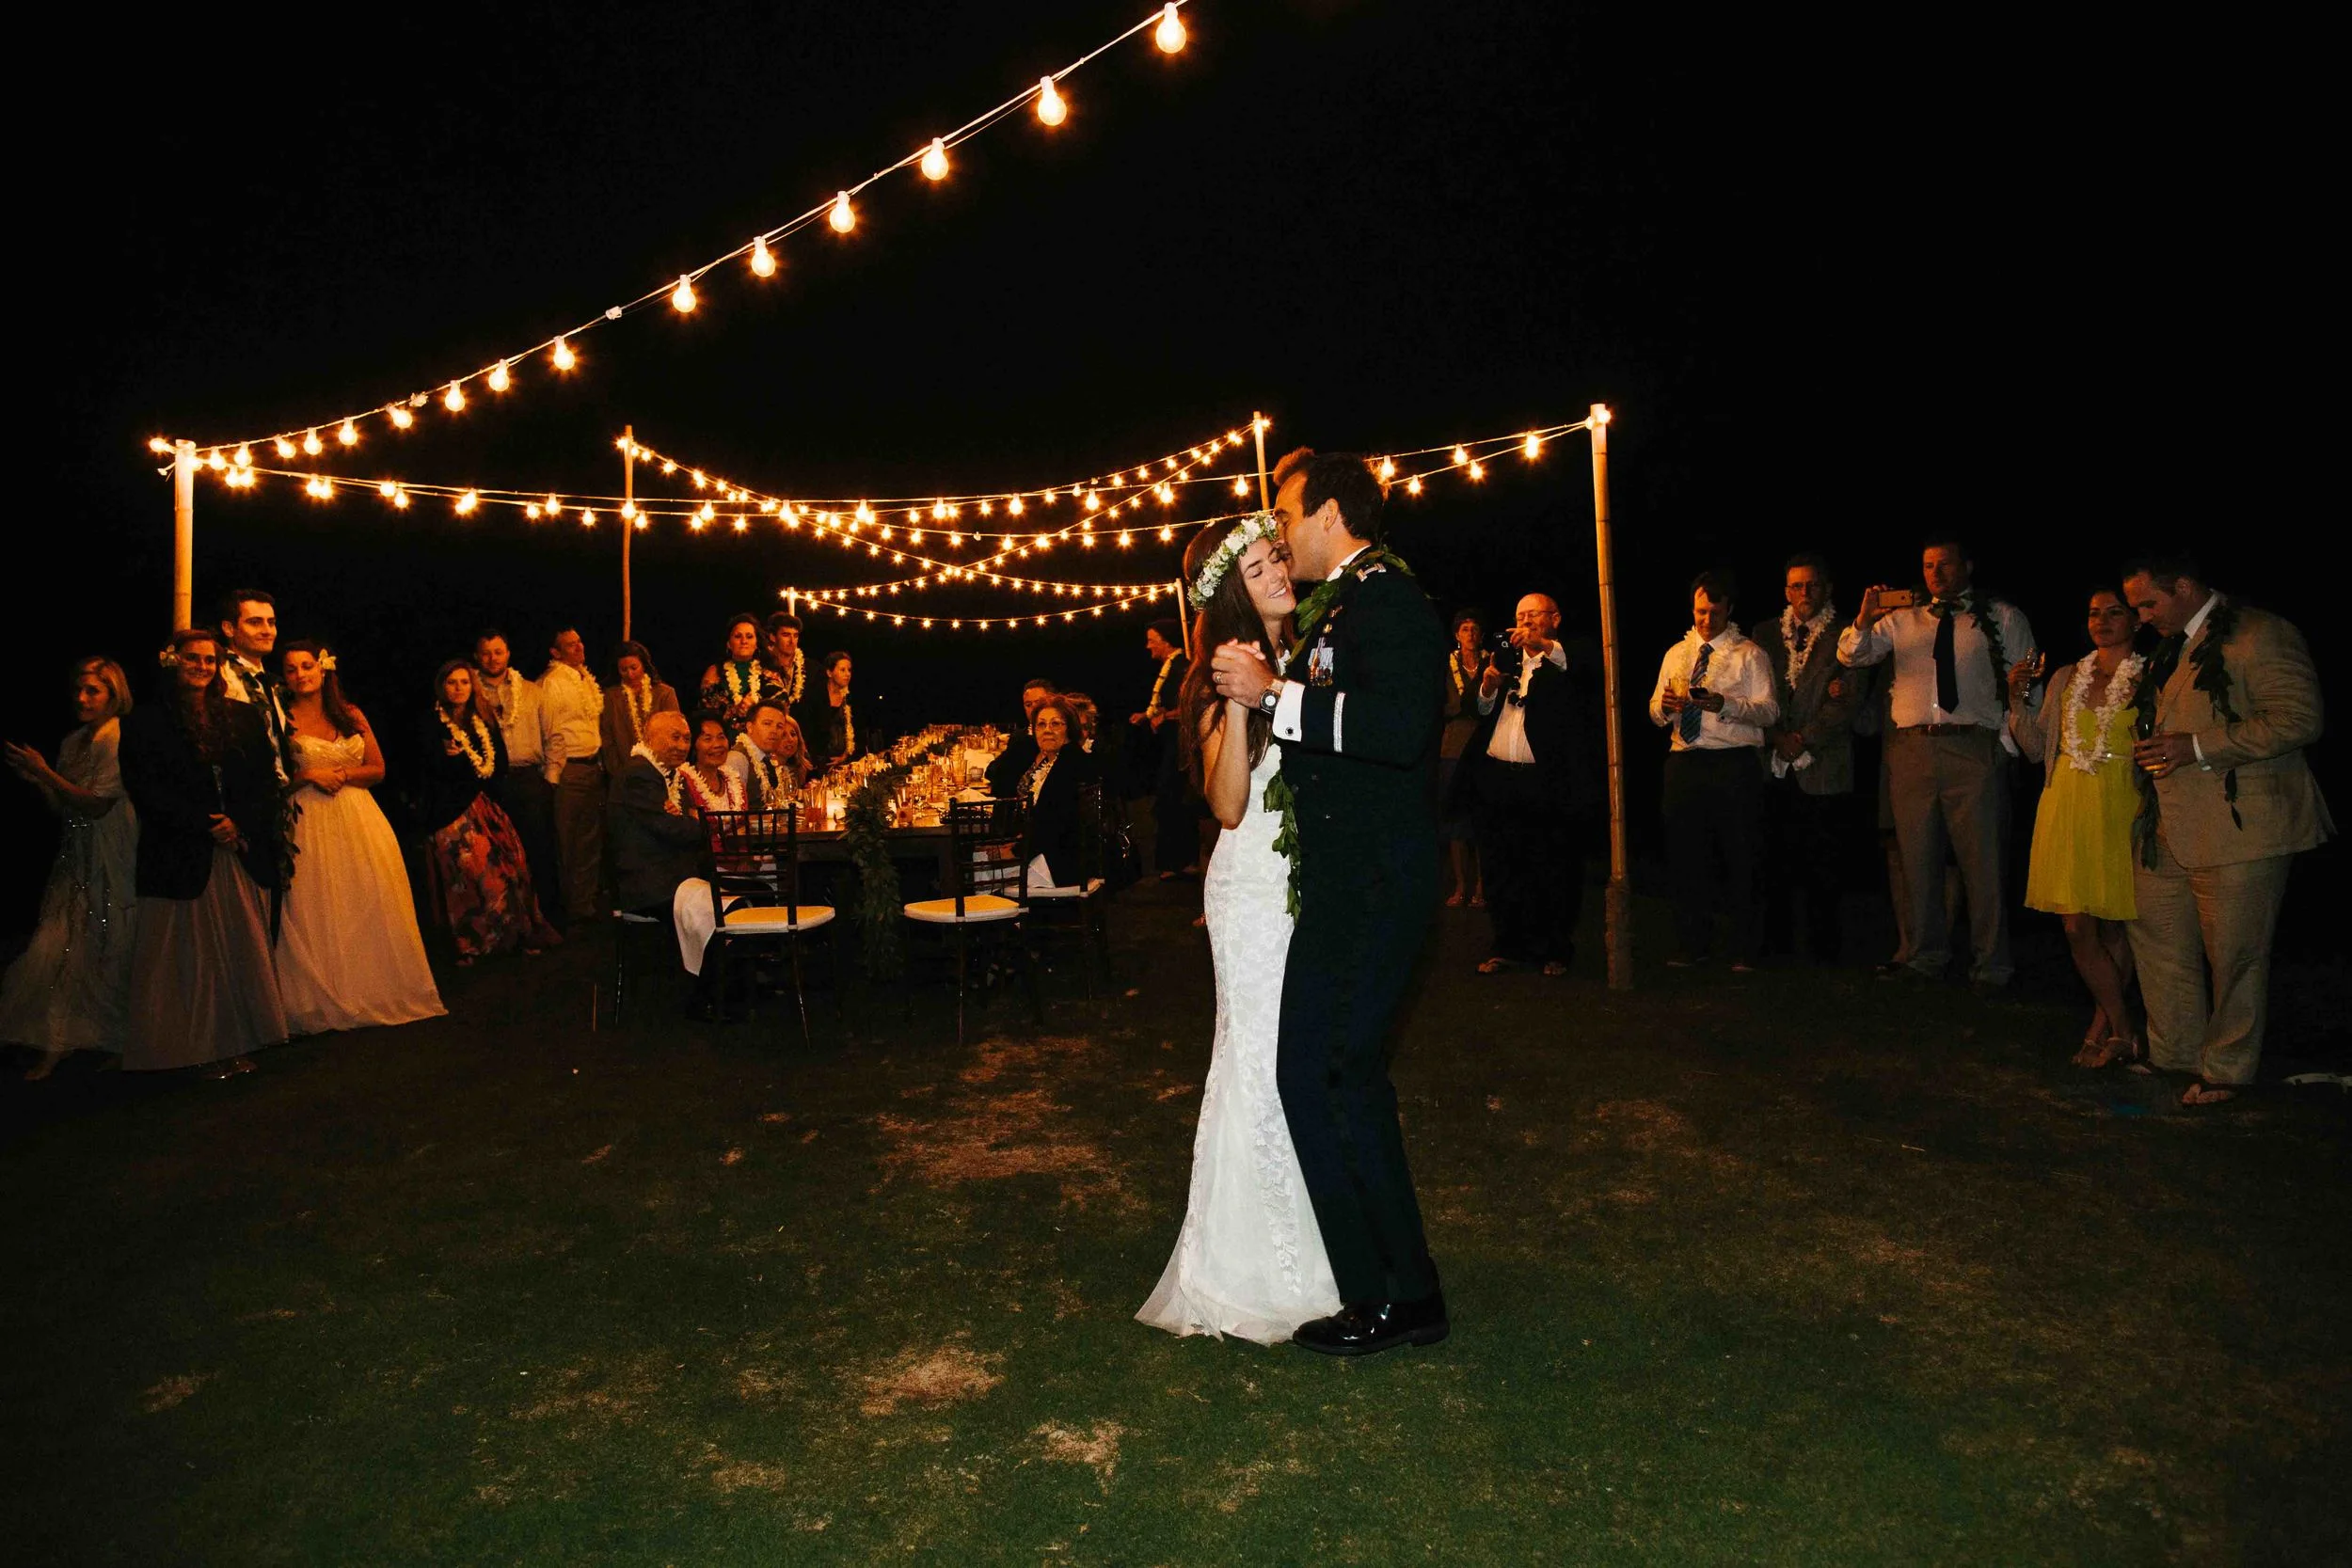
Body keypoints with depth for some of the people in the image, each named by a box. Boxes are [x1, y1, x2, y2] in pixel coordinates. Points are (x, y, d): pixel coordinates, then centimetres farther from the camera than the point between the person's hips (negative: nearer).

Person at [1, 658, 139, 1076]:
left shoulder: (119, 741, -11)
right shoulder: (73, 743, 12)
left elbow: (96, 804, -18)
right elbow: (61, 808, 14)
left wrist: (44, 773, -12)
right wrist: (34, 781, -2)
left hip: (111, 864, -7)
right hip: (76, 861, 7)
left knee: (103, 955, 0)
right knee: (56, 946, 1)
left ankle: (113, 1041, 13)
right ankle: (55, 1045, 9)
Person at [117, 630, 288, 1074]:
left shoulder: (244, 716, 11)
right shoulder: (144, 723, 2)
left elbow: (266, 779, 6)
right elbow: (145, 789, -5)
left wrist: (238, 823, -9)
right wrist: (205, 825, -13)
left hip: (239, 850, 3)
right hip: (180, 855, -3)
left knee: (243, 948, 3)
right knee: (192, 951, 1)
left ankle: (236, 1043, 9)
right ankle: (198, 1045, 7)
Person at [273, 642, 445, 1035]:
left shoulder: (351, 716, 10)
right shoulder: (282, 720, 0)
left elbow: (378, 769, 8)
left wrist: (341, 774, -7)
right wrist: (307, 775, -14)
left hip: (359, 822, 3)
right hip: (310, 826, -3)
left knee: (370, 908, 3)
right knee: (318, 913, -3)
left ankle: (378, 991, 12)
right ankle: (325, 1001, 5)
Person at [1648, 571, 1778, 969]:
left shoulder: (1748, 654, 3)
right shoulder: (1675, 654, 18)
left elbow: (1769, 709, -7)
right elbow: (1656, 712, 14)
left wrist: (1725, 704, -23)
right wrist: (1664, 707, -10)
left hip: (1734, 763, -4)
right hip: (1684, 762, 4)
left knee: (1738, 855, -2)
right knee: (1686, 854, 7)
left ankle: (1745, 948, 9)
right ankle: (1693, 944, 19)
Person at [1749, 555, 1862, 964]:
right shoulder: (1765, 634, 14)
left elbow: (1845, 700, -5)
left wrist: (1803, 742, -12)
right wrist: (1777, 736, -7)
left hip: (1822, 767, -2)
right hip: (1773, 767, 3)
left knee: (1823, 866, 0)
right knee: (1774, 858, 3)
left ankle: (1824, 946, 10)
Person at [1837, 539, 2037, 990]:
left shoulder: (2003, 618, 9)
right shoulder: (1902, 619, 15)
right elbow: (1850, 657, 6)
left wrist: (2008, 740, -3)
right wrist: (1864, 619, -12)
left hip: (1975, 749, -2)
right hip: (1911, 749, 3)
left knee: (1984, 860, -1)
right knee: (1918, 858, 8)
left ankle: (1990, 966, 9)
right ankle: (1928, 957, 20)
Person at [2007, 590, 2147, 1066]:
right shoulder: (2065, 679, 12)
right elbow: (2036, 748, 13)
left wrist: (2148, 708, -18)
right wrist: (2019, 699, 1)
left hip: (2119, 811, -3)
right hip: (2067, 809, 3)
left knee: (2115, 927, 5)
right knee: (2078, 929, 0)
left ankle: (2102, 1028, 18)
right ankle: (2123, 1032, 11)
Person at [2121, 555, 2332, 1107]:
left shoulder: (2260, 634, -10)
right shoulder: (2170, 648, 18)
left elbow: (2299, 719, -19)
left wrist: (2197, 748, -21)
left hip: (2239, 828, -9)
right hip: (2168, 832, 9)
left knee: (2234, 956, 3)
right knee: (2157, 941, 12)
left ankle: (2227, 1069, 17)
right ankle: (2177, 1055, 26)